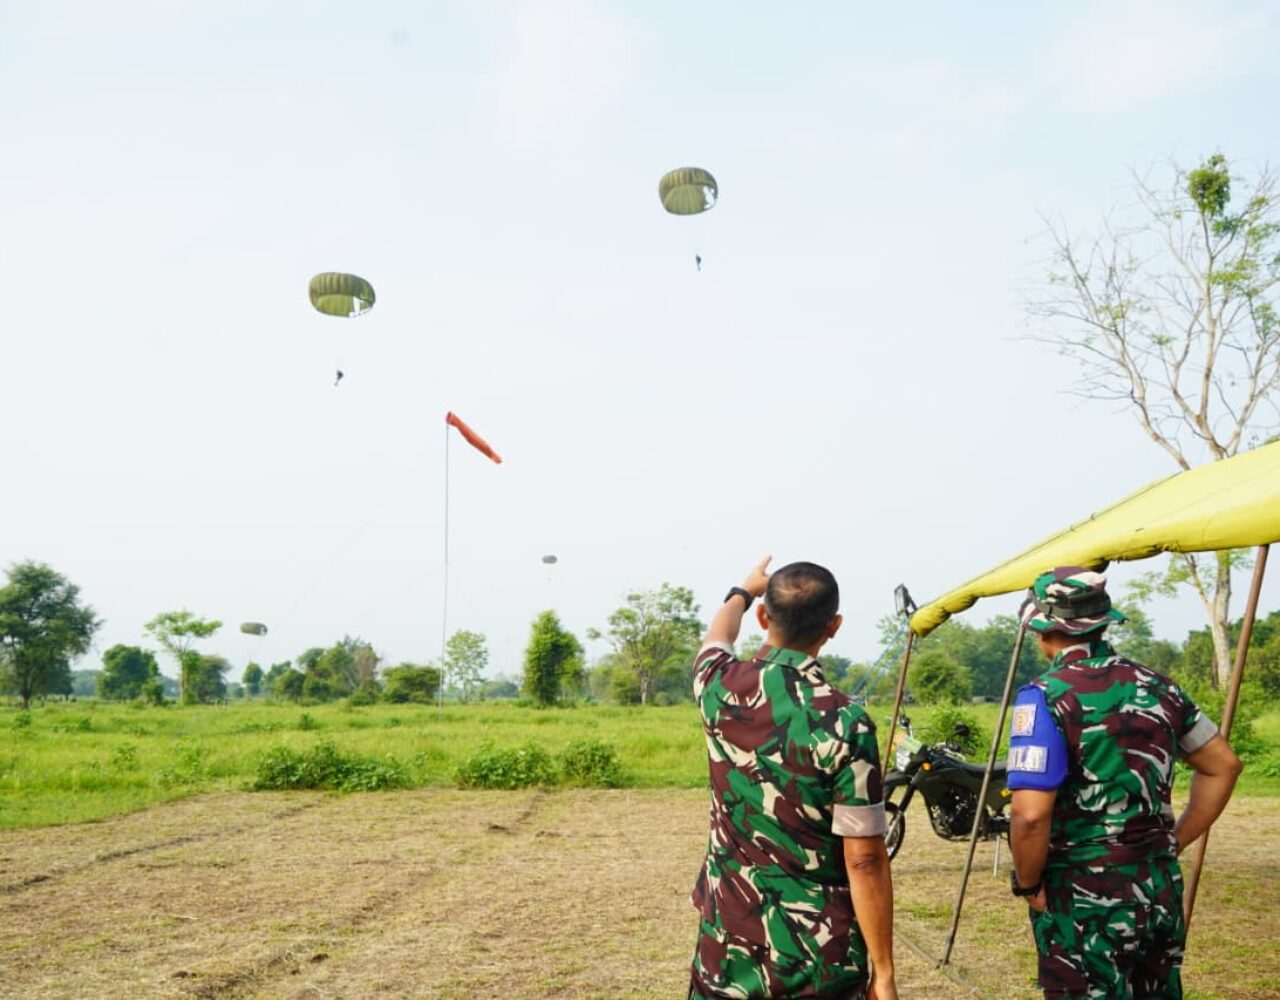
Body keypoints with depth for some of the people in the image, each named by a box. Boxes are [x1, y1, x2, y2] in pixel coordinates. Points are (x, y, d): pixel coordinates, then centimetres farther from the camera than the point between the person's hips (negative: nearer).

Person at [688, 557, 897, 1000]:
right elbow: (864, 861, -17)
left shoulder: (721, 688, -6)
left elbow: (717, 638, 20)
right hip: (819, 957, -3)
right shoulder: (845, 722, -19)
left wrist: (745, 590, 38)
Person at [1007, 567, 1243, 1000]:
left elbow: (1030, 815, -26)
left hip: (1085, 904, -6)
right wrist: (1172, 843, 17)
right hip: (1161, 893, 6)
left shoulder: (1047, 696, -17)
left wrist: (1027, 885, -9)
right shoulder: (1155, 686, 4)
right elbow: (1222, 766, 16)